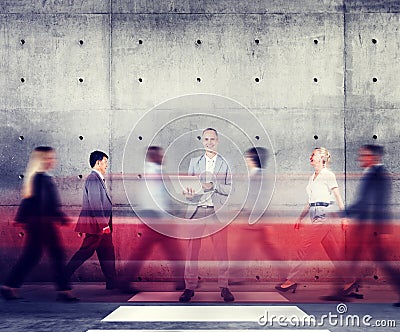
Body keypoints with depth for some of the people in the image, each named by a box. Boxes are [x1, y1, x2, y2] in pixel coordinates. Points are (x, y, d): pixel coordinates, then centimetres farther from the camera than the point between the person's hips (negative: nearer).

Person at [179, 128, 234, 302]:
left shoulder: (225, 163, 9)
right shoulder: (194, 162, 15)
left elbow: (230, 188, 3)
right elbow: (188, 184, 12)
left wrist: (213, 186, -13)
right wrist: (188, 192, -11)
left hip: (217, 211, -1)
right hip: (196, 209, 2)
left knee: (221, 250, -3)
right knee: (192, 249, -1)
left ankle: (224, 287, 6)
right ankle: (189, 287, 5)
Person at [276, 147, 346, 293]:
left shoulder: (328, 175, -5)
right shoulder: (312, 178, 17)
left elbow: (338, 197, -8)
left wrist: (343, 217, -13)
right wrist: (300, 218, 20)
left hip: (324, 216, -8)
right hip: (316, 217, 8)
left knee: (305, 249, -8)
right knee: (333, 251, 8)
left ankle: (291, 281, -4)